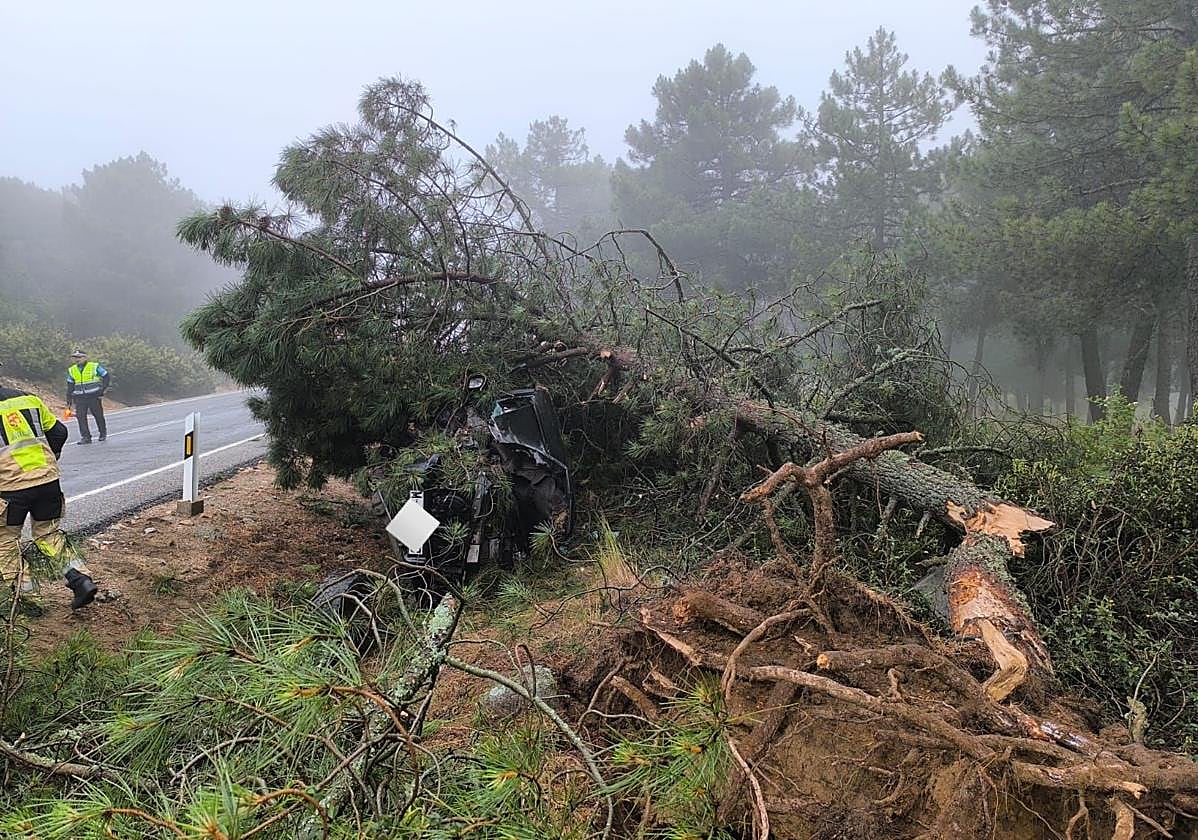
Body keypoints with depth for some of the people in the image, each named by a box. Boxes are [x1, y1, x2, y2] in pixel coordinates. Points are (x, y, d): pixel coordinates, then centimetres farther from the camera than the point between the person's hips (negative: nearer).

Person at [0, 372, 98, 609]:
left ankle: (20, 590, 16)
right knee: (49, 533, 18)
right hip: (48, 478, 5)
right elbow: (59, 432, 19)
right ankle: (80, 578, 5)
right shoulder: (29, 399, 12)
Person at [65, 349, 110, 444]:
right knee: (80, 416, -6)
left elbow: (106, 376, 5)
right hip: (79, 398, 3)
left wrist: (104, 388, -6)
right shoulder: (71, 370, 11)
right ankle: (85, 437, -3)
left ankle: (103, 434, 20)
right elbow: (70, 386, 16)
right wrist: (69, 400, 12)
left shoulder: (94, 367, -2)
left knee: (98, 415, 3)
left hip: (94, 396, -3)